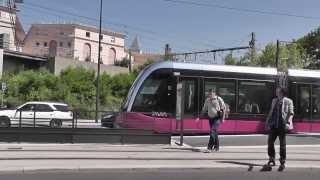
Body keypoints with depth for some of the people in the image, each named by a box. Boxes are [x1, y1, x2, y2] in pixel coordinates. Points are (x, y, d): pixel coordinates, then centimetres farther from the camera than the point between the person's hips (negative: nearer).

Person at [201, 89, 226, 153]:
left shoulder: (219, 99, -10)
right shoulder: (207, 100, 5)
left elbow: (224, 108, -5)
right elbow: (204, 110, 15)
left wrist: (223, 118, -9)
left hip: (217, 118, -6)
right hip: (211, 118, 6)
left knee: (212, 131, -19)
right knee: (214, 132, 13)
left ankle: (209, 148, -21)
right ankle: (216, 147, 28)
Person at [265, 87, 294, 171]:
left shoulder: (288, 101, 1)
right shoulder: (274, 100, 16)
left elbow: (291, 113, -5)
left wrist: (288, 122, -18)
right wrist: (267, 122, 16)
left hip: (282, 125, -5)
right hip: (273, 125, 5)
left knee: (282, 144, 1)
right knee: (270, 142, 3)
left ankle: (282, 163, 9)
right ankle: (271, 160, 18)